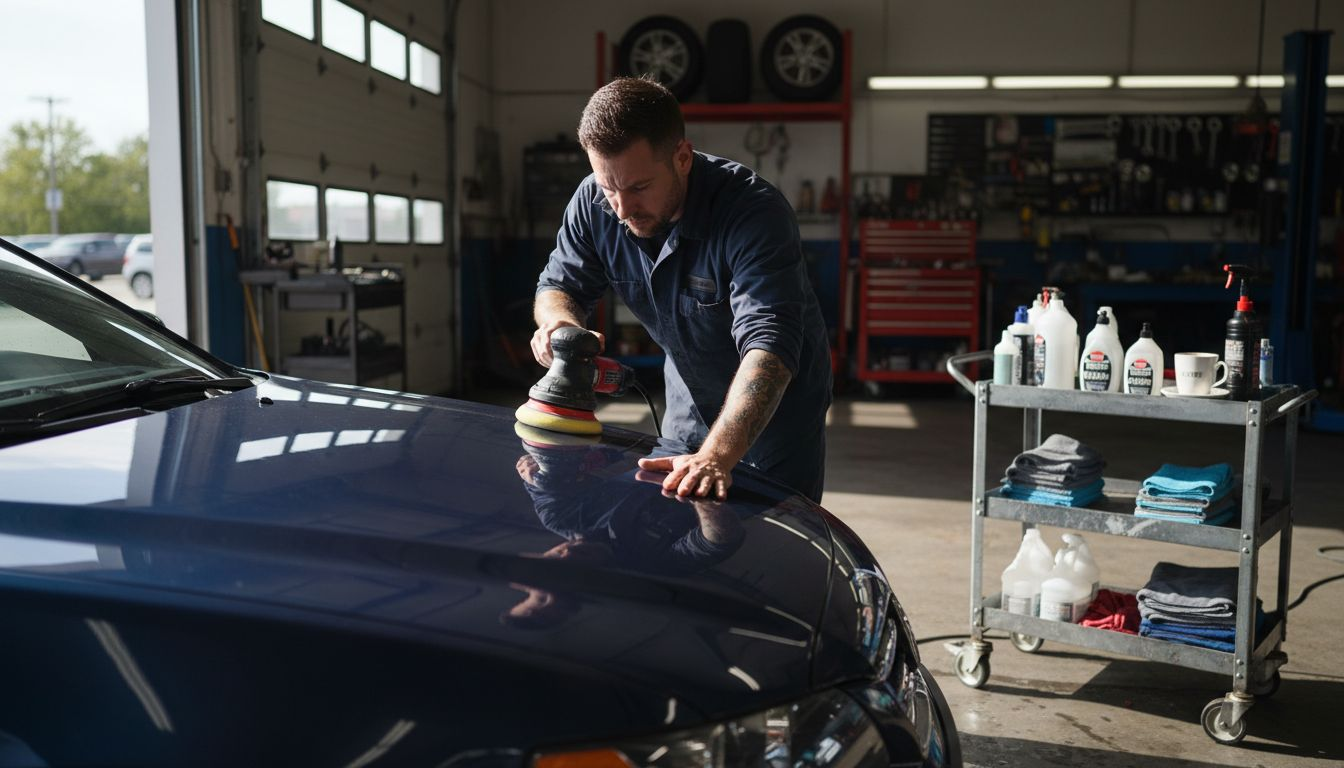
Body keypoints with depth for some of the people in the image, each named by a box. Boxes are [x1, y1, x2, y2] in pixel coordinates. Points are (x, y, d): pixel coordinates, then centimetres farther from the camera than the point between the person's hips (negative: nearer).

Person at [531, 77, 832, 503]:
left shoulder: (755, 211, -35)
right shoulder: (593, 202, -16)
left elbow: (768, 345, -45)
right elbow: (558, 285, -3)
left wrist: (715, 455, -60)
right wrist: (561, 323, -30)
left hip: (777, 404, -5)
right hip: (689, 400, 5)